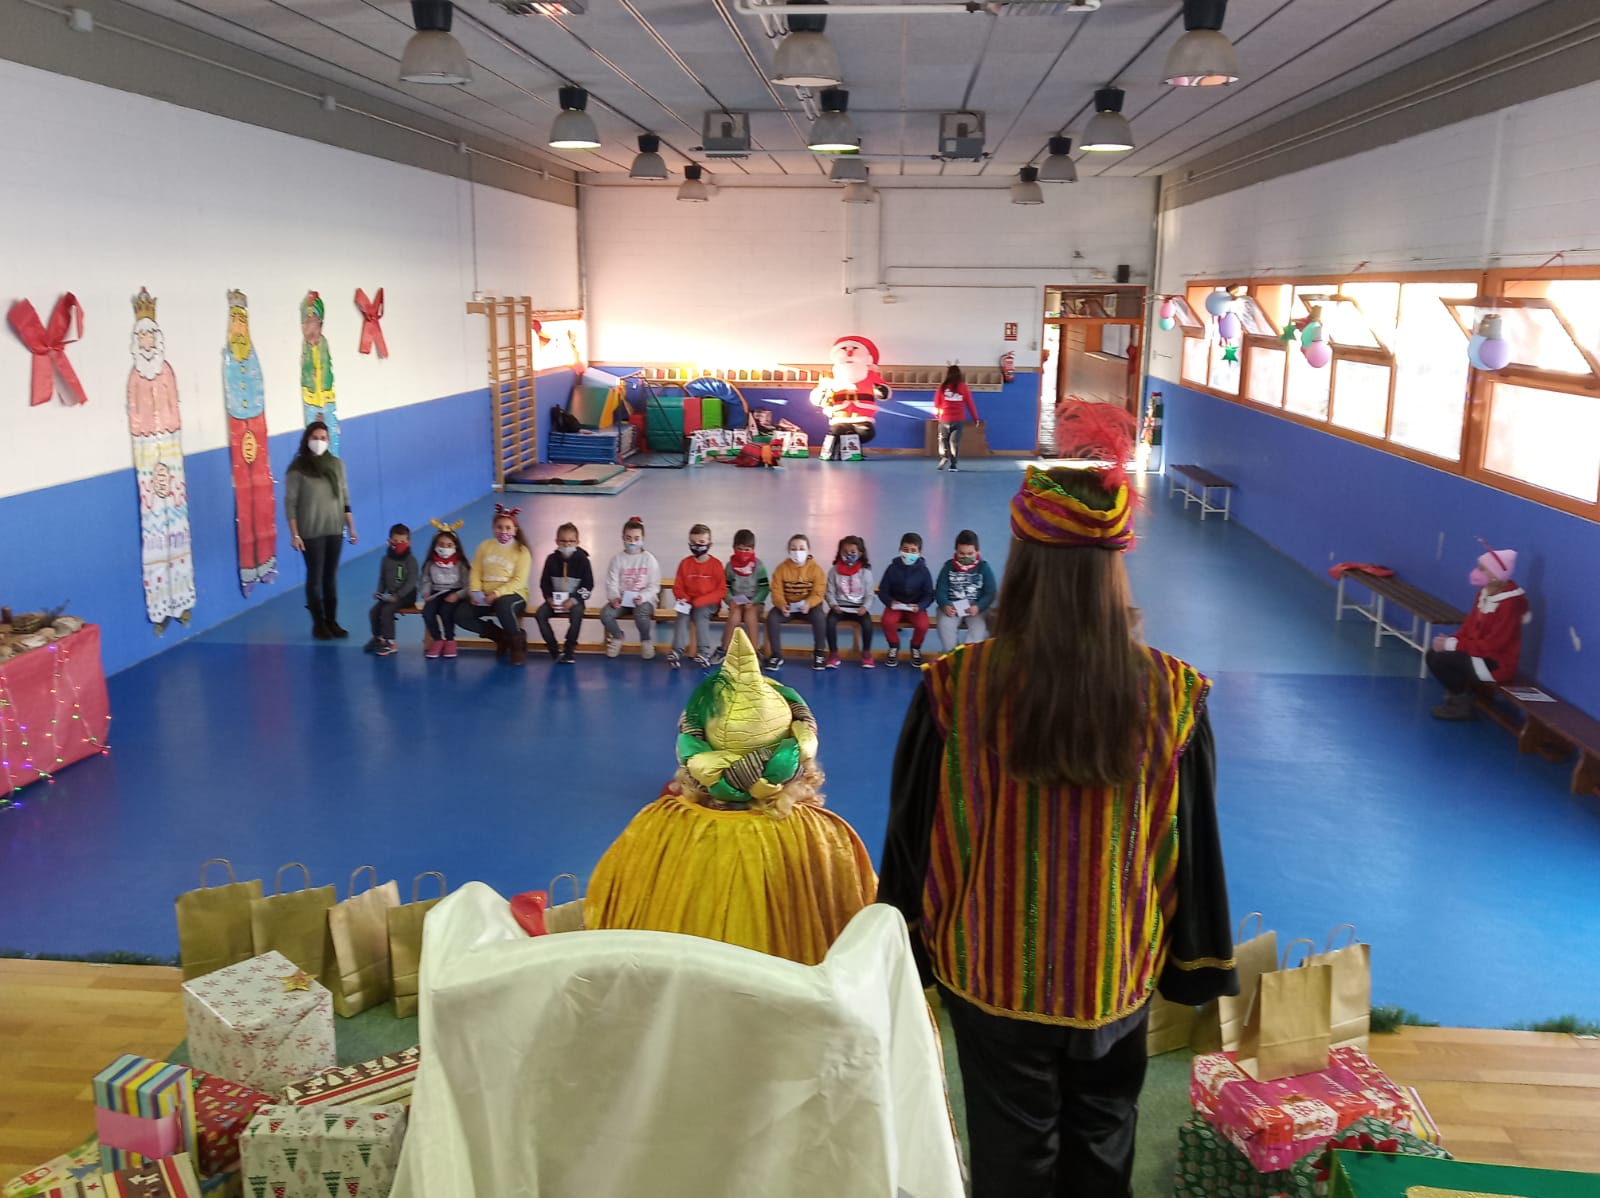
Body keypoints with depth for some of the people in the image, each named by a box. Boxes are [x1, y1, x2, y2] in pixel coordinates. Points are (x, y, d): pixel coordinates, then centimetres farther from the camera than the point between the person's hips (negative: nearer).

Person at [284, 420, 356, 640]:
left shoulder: (336, 464, 4)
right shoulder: (298, 468, -8)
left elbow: (345, 498, 10)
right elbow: (290, 503, -8)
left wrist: (351, 527, 8)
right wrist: (294, 534, -12)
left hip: (335, 530, 4)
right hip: (311, 532, -4)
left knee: (331, 576, 9)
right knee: (315, 577, 3)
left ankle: (332, 621, 18)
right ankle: (318, 624, 13)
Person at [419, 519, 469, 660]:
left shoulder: (460, 564, -2)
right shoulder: (430, 564, 6)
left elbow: (468, 585, -5)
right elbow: (426, 582, 8)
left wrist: (457, 595, -22)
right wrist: (426, 594, -13)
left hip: (454, 594, -3)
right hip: (436, 593, 3)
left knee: (446, 611, -34)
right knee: (427, 611, -28)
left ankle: (450, 640, -9)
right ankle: (437, 640, -7)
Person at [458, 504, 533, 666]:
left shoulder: (521, 551, -4)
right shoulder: (484, 546, 9)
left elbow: (519, 581, -12)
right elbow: (475, 572, 5)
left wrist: (496, 594, -23)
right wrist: (475, 592, -14)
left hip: (512, 595, -5)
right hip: (485, 597, 5)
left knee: (502, 605, -40)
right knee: (461, 615, -16)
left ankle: (517, 643, -15)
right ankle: (502, 637, 2)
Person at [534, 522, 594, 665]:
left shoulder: (582, 559, -5)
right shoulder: (552, 559, 3)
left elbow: (588, 585, -6)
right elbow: (544, 582, 8)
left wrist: (573, 600, -18)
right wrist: (549, 599, -11)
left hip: (574, 599, -3)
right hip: (555, 598, 3)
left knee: (577, 614, -35)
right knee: (540, 614, -22)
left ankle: (569, 651, -23)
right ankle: (554, 650, -14)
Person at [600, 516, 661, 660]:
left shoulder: (649, 559, 0)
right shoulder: (617, 559, 5)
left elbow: (654, 586, -4)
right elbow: (612, 584, 0)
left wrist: (642, 597, -23)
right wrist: (614, 598, -22)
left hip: (644, 599, -2)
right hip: (621, 599, 2)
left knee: (641, 615, -37)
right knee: (605, 613, -28)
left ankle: (646, 641, -2)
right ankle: (617, 636, 6)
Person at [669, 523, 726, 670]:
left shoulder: (716, 564, -2)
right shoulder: (685, 563, 6)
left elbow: (721, 590, -5)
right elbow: (678, 587, 10)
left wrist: (700, 601, -15)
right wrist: (683, 598, -12)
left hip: (709, 603, -3)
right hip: (689, 603, 3)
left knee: (700, 614, -31)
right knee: (682, 615, -26)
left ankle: (704, 652, -32)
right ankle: (677, 651, -34)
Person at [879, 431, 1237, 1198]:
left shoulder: (957, 684, -19)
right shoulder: (1170, 695, -15)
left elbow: (912, 834, -8)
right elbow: (1193, 847, -5)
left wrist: (908, 951, 9)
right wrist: (1198, 972, 10)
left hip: (993, 972, -1)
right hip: (1116, 974, 1)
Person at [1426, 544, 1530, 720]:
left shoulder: (1509, 604, -25)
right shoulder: (1485, 592, 2)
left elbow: (1491, 645, -25)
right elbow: (1470, 624, 10)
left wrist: (1453, 645, -23)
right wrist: (1452, 640, -8)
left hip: (1496, 664, -9)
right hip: (1480, 653, 9)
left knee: (1437, 659, -20)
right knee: (1433, 651, 1)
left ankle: (1463, 704, -2)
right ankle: (1457, 695, 9)